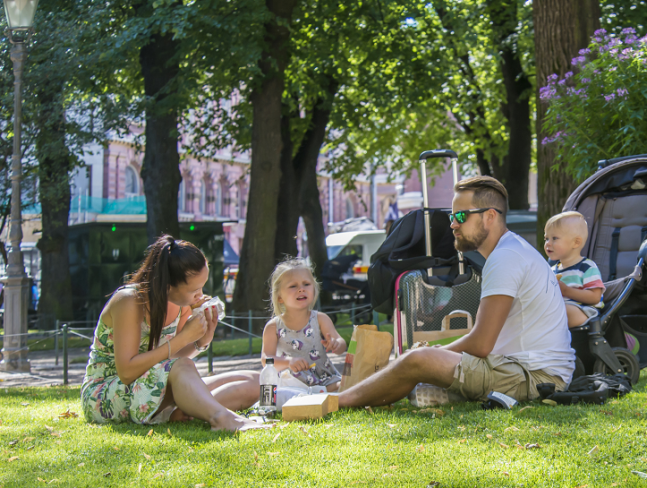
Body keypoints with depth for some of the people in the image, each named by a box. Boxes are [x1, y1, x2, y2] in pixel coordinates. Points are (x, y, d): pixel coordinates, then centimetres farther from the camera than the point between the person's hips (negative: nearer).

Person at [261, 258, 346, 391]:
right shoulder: (273, 327, -1)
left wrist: (335, 345, -34)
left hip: (326, 381, 1)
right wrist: (288, 361, -30)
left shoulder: (321, 319, 2)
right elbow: (266, 360, -9)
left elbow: (342, 344, -7)